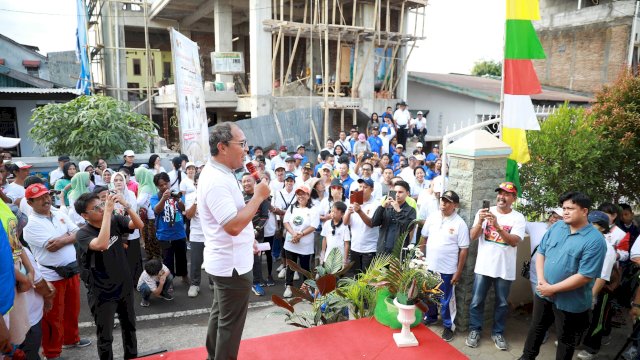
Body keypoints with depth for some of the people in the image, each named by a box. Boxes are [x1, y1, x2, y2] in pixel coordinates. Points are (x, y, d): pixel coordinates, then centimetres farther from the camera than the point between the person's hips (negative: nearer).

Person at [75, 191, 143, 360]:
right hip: (102, 293, -5)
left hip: (125, 286, 5)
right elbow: (102, 244, -38)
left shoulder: (115, 221, -6)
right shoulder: (83, 233, -19)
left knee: (129, 327, 23)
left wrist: (126, 205, -30)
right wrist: (108, 211, -39)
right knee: (105, 336, 10)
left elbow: (139, 225, -16)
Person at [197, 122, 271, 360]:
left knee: (219, 314, 24)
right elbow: (233, 225, -32)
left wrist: (248, 238, 21)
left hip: (225, 261, 11)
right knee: (230, 324, 5)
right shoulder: (217, 180, -26)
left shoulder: (216, 173, 7)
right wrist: (259, 196, -24)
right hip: (232, 264, -11)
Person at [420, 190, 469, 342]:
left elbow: (464, 250, -11)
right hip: (429, 266, 4)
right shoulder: (432, 217, -1)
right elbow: (424, 238, 9)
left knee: (446, 300, 7)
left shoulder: (460, 224, -13)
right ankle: (430, 316, 42)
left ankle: (448, 326, 25)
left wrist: (458, 272, -11)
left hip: (447, 269, -4)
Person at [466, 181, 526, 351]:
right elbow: (473, 236, -7)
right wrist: (480, 222, -26)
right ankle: (474, 331, 24)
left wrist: (497, 226, -32)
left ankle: (498, 333, 30)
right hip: (483, 266, 0)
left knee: (502, 303, 13)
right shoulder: (484, 212, -2)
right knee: (477, 301, 7)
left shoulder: (518, 218, -4)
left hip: (505, 269, 0)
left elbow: (514, 241, -18)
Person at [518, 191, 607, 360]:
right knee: (536, 329, 23)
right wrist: (541, 280, -10)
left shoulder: (595, 240, -20)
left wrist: (552, 289, -19)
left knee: (566, 340, 15)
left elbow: (584, 276, -23)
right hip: (543, 293, 6)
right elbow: (541, 252, 3)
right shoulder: (557, 227, -2)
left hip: (570, 302, -6)